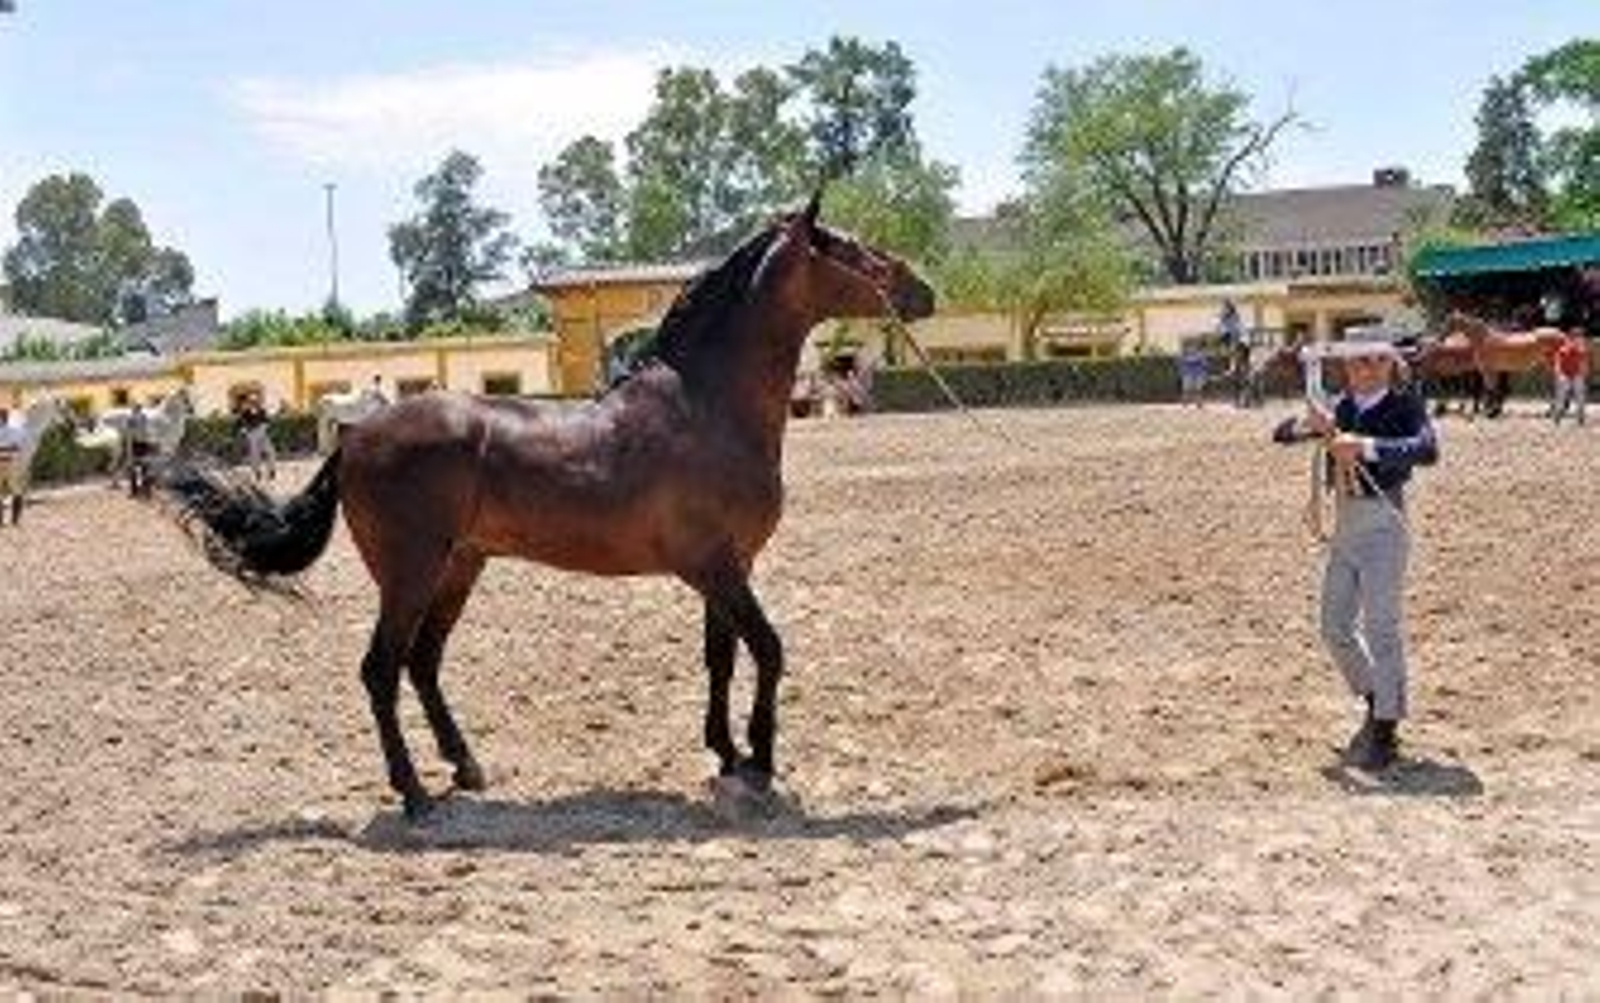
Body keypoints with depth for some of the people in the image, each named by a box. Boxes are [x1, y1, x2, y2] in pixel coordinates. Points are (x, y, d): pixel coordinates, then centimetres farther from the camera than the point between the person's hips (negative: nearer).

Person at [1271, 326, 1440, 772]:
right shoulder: (1342, 406, 9)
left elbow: (1427, 449, -27)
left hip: (1383, 523, -7)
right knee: (1335, 627, 12)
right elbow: (1281, 434, 11)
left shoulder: (1404, 406, -8)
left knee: (1381, 628, -5)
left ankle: (1385, 729, 5)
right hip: (1345, 523, 7)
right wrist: (1310, 424, -10)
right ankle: (1375, 702, 32)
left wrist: (1364, 447, -34)